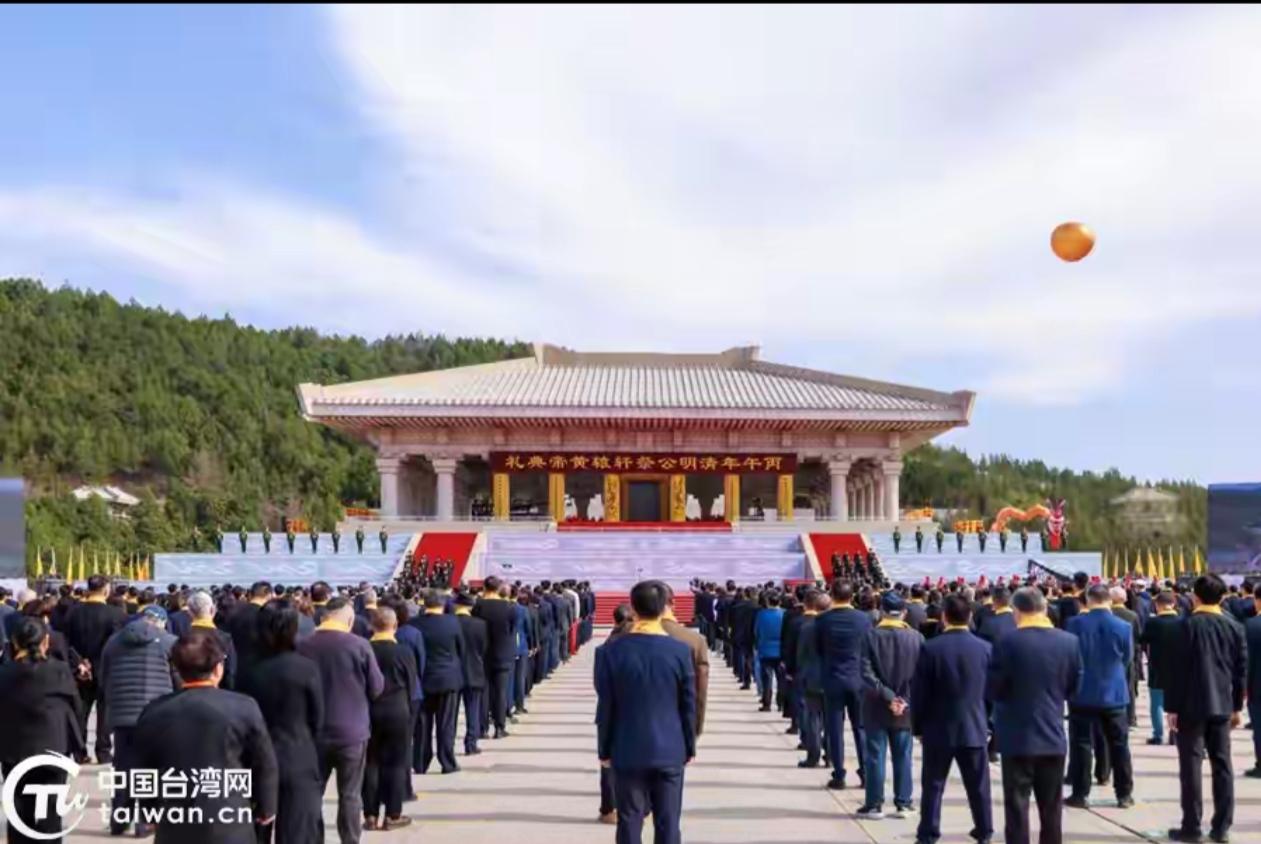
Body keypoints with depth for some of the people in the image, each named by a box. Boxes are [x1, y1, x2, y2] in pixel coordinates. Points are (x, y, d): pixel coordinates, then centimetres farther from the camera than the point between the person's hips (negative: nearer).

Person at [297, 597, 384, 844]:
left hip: (314, 732, 3)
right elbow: (377, 688, -4)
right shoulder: (359, 646, -12)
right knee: (350, 795, 7)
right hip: (351, 731, -2)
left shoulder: (303, 646, -5)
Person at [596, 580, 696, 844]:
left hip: (627, 751, 0)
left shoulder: (614, 650, -7)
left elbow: (605, 706, -3)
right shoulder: (680, 651, -7)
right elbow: (689, 706, -1)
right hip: (670, 751, 0)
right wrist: (690, 748, 11)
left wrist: (605, 750, 8)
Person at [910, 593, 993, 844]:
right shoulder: (985, 648, -3)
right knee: (978, 786, 12)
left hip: (938, 729, -2)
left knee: (933, 785, 7)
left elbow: (919, 693, -8)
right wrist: (987, 723, 15)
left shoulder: (930, 648, -11)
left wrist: (918, 727, 3)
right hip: (975, 728, 2)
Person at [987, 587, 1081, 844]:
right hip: (1053, 735, 4)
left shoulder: (1007, 642, -15)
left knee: (1017, 805, 3)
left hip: (1018, 737, -4)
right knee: (1051, 806, 14)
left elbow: (992, 690, -8)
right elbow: (1074, 686, 9)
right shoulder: (1069, 642, -2)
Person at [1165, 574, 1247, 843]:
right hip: (1222, 705, 5)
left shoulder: (1190, 624, -9)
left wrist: (1172, 706, -7)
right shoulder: (1235, 627, 5)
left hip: (1192, 705, -5)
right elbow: (1241, 670, 8)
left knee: (1191, 765, -1)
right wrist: (1237, 706, 17)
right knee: (1222, 764, 8)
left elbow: (1180, 668, -12)